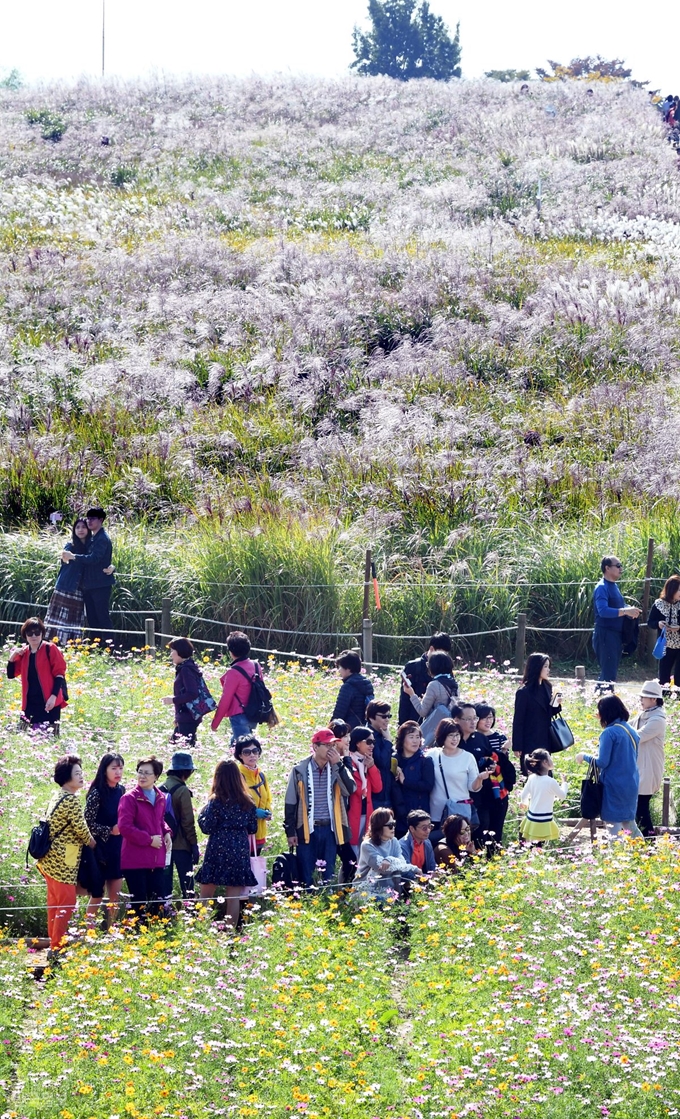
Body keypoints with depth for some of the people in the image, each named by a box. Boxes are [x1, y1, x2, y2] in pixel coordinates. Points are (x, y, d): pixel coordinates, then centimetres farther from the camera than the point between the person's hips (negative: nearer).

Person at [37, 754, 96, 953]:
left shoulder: (57, 797, 15)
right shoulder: (71, 799, -15)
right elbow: (81, 829, -15)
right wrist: (93, 843, 4)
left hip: (50, 858, 10)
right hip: (62, 861, -10)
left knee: (55, 903, 14)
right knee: (66, 905, -6)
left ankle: (54, 945, 20)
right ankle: (58, 948, -5)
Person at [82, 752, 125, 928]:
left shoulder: (121, 791, 7)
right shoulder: (97, 793, -11)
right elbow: (88, 823, -13)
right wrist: (109, 831, -19)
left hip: (117, 850, 6)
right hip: (100, 850, -6)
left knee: (115, 896, 8)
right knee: (97, 895, -1)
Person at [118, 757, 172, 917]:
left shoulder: (160, 797, 10)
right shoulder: (129, 798, -10)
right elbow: (124, 827, -16)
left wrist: (166, 832, 5)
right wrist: (149, 839, -15)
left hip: (157, 860, 6)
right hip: (135, 860, -6)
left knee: (159, 902, 7)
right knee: (139, 903, -2)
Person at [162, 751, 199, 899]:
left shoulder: (161, 789, 7)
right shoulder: (182, 791, -13)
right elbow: (188, 821, -13)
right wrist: (194, 844, -8)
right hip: (181, 845, -7)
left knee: (165, 882, 10)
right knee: (187, 882, -2)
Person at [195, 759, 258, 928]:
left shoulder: (216, 802, -9)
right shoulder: (247, 802, 4)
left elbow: (207, 828, -10)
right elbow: (253, 828, 10)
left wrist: (201, 814, 9)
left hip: (218, 851, -4)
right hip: (240, 851, 4)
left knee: (206, 895, 6)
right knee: (234, 897, 3)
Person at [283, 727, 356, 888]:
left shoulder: (337, 769, 5)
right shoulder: (300, 770, -3)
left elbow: (350, 789, -12)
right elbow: (290, 802, 1)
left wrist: (338, 765, -15)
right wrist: (290, 832, -2)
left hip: (330, 829, 2)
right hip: (307, 830, -2)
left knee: (328, 877, 8)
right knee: (306, 877, 1)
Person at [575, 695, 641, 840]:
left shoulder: (609, 733, -17)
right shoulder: (631, 731, 7)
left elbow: (602, 762, -18)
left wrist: (585, 757, -1)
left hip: (614, 786, -8)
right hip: (631, 785, 8)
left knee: (613, 828, -1)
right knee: (629, 824, 18)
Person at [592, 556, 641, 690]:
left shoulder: (614, 586, 15)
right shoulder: (602, 588, -15)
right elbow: (603, 611, -29)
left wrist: (630, 610, 6)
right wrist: (625, 611, -33)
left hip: (616, 635, 10)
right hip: (605, 636, -10)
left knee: (611, 673, 14)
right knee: (608, 675, -11)